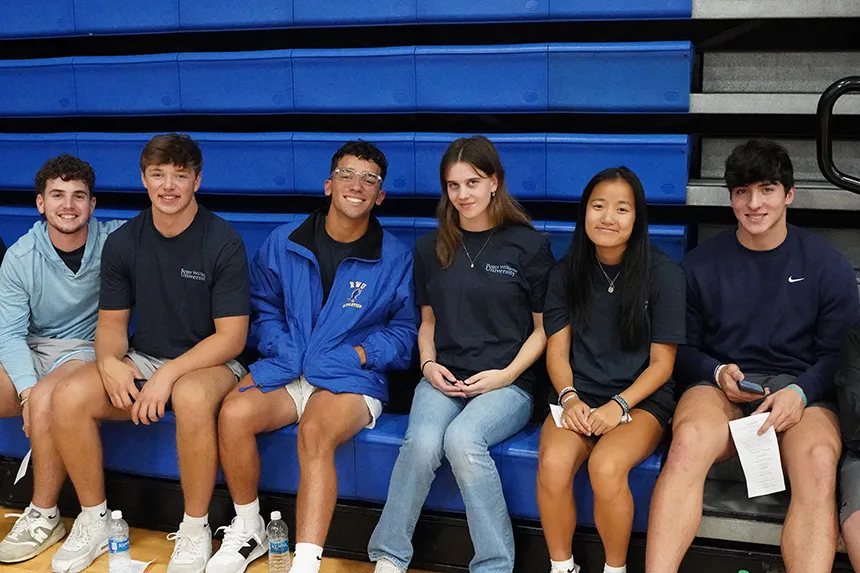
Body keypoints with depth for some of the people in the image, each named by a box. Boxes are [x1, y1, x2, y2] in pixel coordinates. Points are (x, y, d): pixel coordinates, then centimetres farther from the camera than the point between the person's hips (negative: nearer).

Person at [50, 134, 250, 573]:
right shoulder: (123, 242, 2)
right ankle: (94, 520, -1)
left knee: (191, 397, -40)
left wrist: (169, 373, -25)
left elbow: (231, 337, -13)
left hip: (208, 362, -4)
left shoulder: (223, 242, -11)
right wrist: (109, 361, -17)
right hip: (142, 359, 4)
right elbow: (112, 322, 7)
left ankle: (195, 529, -18)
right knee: (68, 397, -23)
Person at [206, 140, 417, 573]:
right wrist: (283, 351, -4)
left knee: (314, 433, -35)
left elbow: (404, 330, 5)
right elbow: (263, 308, 15)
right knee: (233, 413, -27)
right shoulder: (282, 243, 9)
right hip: (287, 370, 3)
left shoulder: (395, 258, 3)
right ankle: (247, 532, -3)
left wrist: (358, 354, -11)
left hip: (353, 379, -3)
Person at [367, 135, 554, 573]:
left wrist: (507, 374, -9)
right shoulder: (431, 248, 13)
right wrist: (429, 364, 2)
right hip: (444, 378, 3)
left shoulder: (528, 244, 1)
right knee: (422, 443, -30)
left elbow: (543, 327, 5)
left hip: (507, 383, -3)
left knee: (461, 439, -34)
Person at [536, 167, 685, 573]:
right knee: (552, 463, -29)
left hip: (641, 399, -2)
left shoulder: (662, 273, -4)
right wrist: (569, 398, -14)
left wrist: (619, 405, -17)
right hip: (579, 396, 3)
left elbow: (661, 363, -3)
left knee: (605, 465, -33)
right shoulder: (567, 272, 6)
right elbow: (557, 351, 5)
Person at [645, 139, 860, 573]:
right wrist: (717, 372, -8)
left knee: (819, 461, -35)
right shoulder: (701, 264, 10)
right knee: (688, 439, -36)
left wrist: (801, 392, -13)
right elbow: (682, 349, 13)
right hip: (720, 388, 0)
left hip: (802, 392, 0)